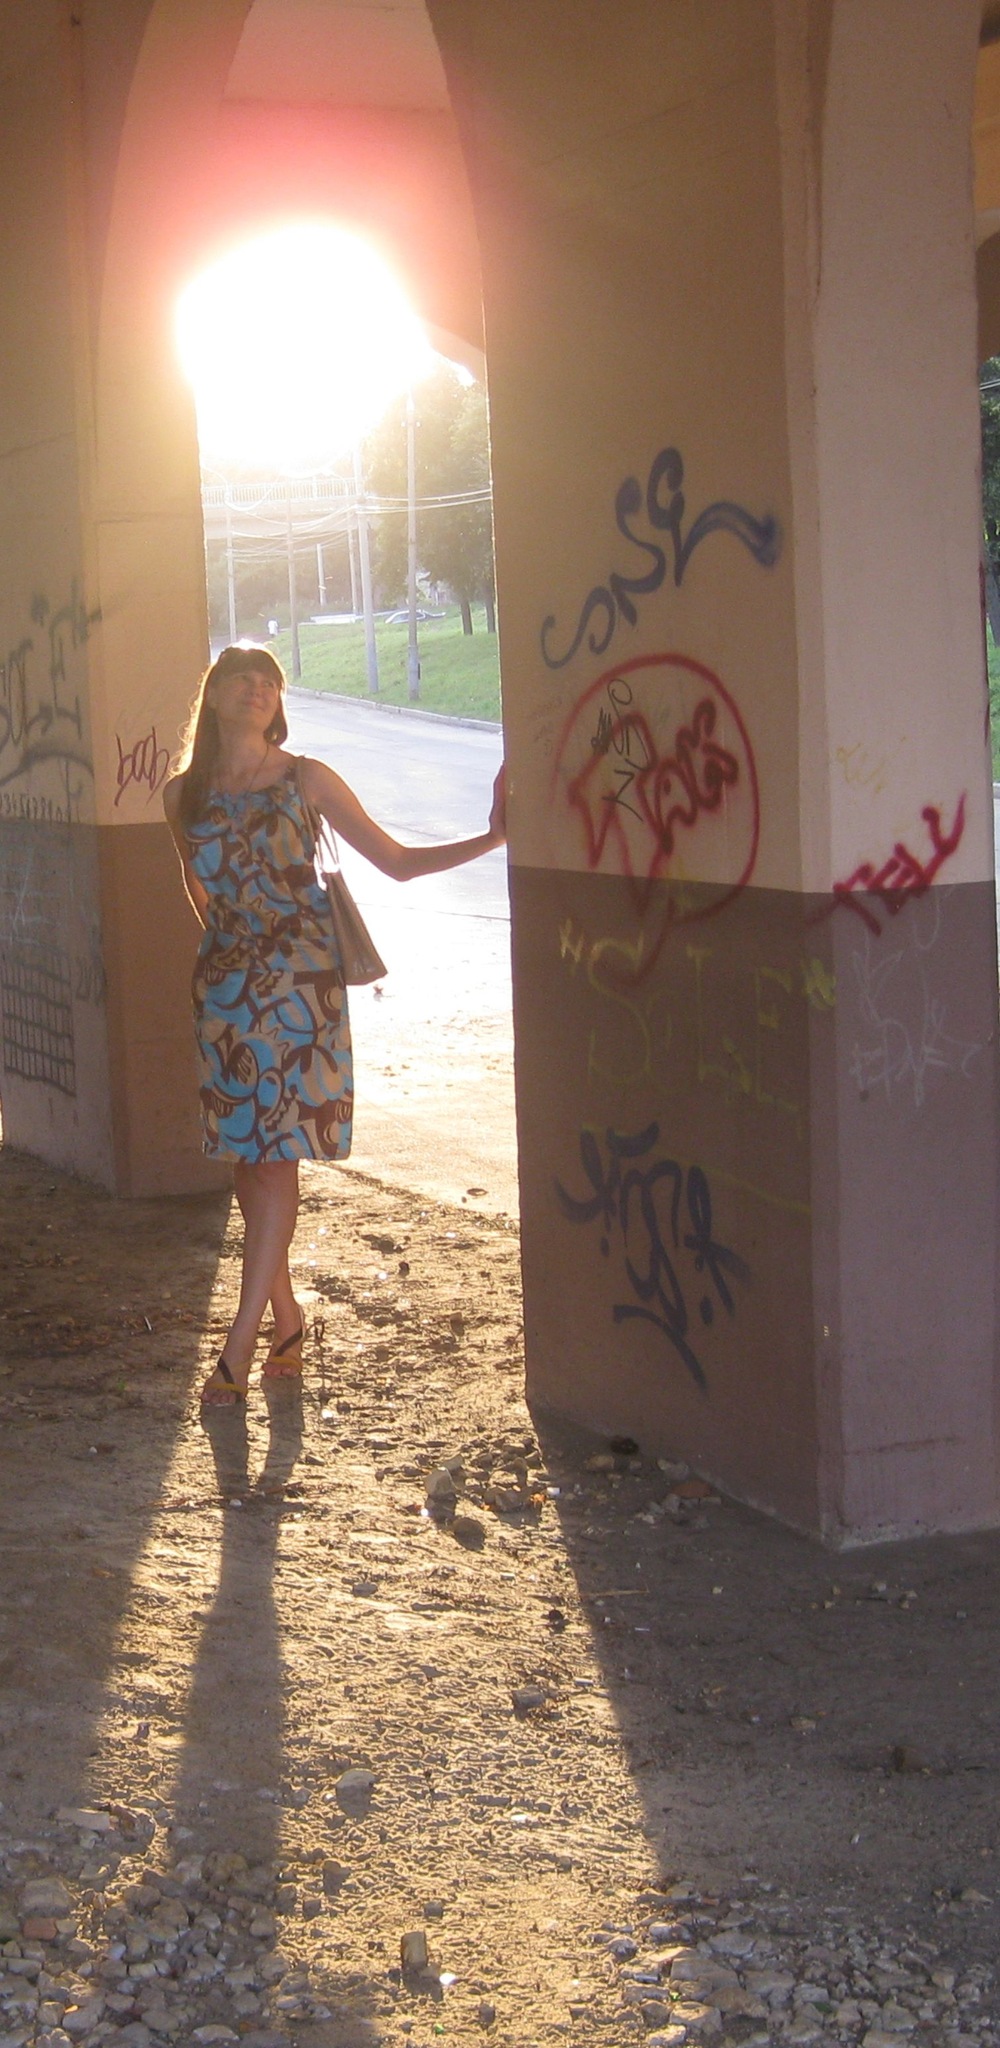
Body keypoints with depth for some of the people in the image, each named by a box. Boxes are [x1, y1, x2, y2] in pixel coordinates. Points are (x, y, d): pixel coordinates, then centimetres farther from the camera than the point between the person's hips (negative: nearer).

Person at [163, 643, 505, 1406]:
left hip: (298, 985, -4)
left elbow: (397, 861, 0)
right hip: (224, 986, 4)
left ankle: (240, 1346, -5)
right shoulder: (184, 794, 6)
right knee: (245, 1155, 6)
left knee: (275, 1156, -7)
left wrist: (490, 839, -8)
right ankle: (286, 1317, 21)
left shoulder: (304, 779, -2)